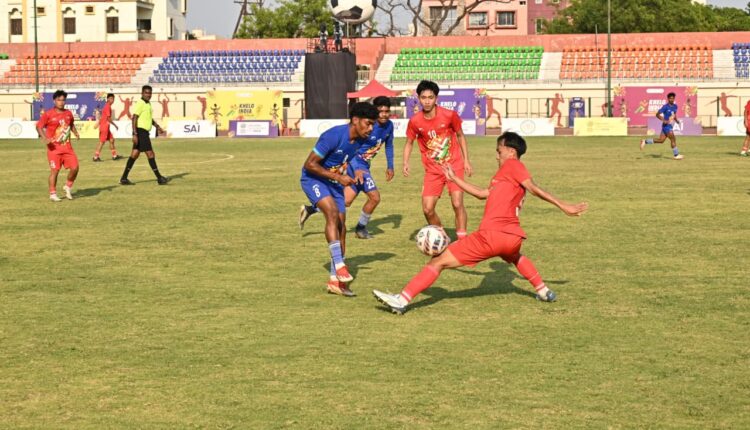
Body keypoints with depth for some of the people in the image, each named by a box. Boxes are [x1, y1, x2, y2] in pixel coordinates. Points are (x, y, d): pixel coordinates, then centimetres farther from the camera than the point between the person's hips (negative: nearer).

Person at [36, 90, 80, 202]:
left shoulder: (68, 113, 8)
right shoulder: (48, 114, -7)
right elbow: (39, 126, -6)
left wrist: (76, 133, 8)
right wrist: (44, 138, -20)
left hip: (67, 146, 4)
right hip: (54, 147, -4)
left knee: (75, 167, -3)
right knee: (55, 170, -4)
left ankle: (68, 187, 20)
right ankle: (53, 194, 8)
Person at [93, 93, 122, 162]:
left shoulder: (108, 106, 14)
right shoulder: (108, 107, -15)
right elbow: (108, 118, -19)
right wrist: (115, 125, -12)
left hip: (106, 127, 10)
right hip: (104, 126, -10)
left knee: (111, 139, 12)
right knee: (102, 141, -6)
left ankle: (114, 155, 17)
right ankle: (96, 157, -3)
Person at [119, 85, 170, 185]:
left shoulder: (148, 104, 16)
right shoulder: (140, 103, -13)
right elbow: (134, 118, -19)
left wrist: (158, 127, 25)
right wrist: (135, 134, -25)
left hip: (145, 132, 10)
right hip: (141, 131, -10)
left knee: (135, 155, 9)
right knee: (150, 154, -6)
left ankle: (124, 178, 11)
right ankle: (159, 178, -2)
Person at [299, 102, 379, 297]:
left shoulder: (359, 140, -4)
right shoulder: (333, 136, -28)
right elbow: (309, 164, -24)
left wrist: (355, 172, -3)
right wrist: (337, 177, -25)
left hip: (335, 182, 7)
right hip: (313, 178, -7)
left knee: (341, 226, 0)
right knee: (332, 212, -30)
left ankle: (335, 281, 6)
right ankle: (339, 265, -32)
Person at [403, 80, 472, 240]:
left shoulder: (449, 115, -11)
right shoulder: (415, 121, -8)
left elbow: (460, 136, 5)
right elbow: (409, 143, 7)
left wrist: (466, 160, 2)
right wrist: (406, 163, -9)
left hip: (454, 166, -2)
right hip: (432, 170, 2)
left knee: (457, 203, -17)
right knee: (427, 209, -4)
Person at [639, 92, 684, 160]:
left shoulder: (675, 106, 9)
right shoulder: (665, 107, -13)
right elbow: (657, 114, -13)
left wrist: (676, 120, 9)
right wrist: (663, 120, -25)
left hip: (670, 126, 8)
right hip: (666, 125, -8)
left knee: (661, 140, 10)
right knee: (673, 139, -6)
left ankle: (645, 141, 18)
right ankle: (676, 155, 5)